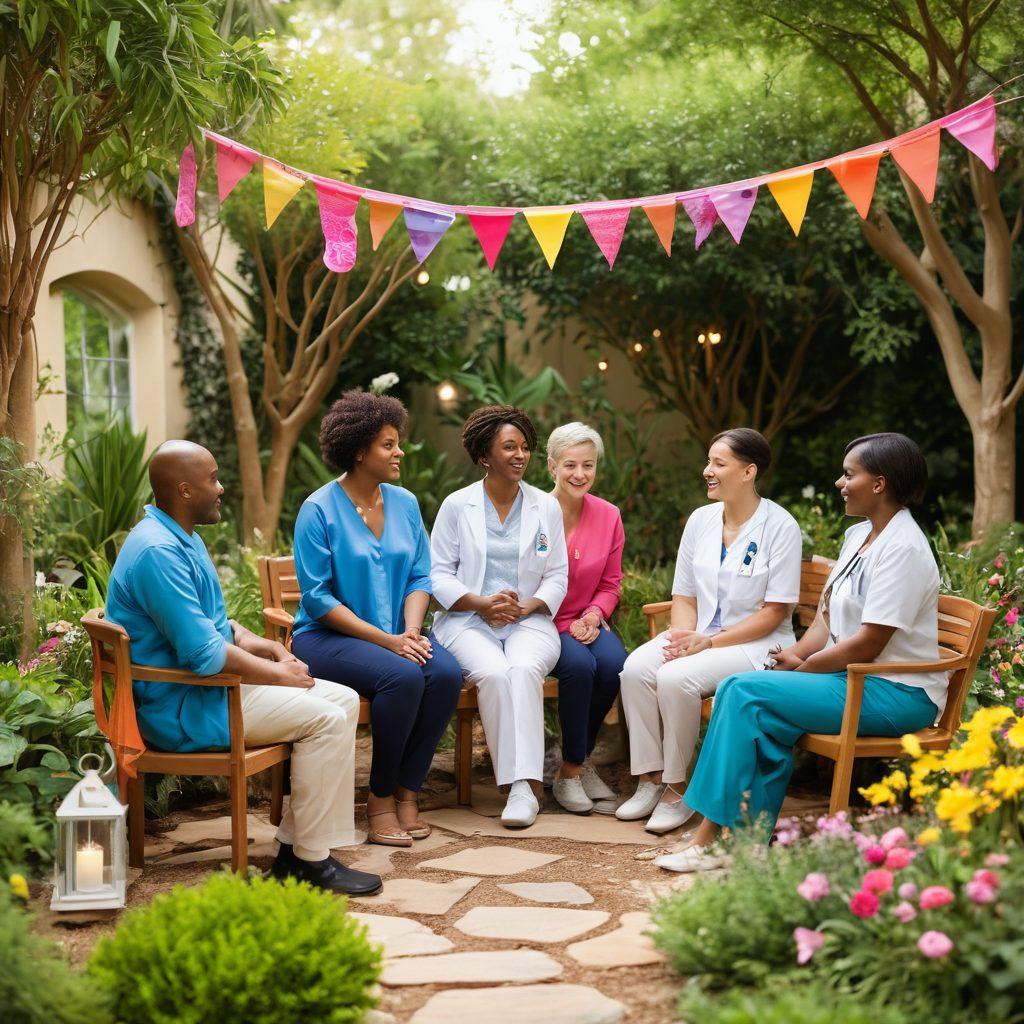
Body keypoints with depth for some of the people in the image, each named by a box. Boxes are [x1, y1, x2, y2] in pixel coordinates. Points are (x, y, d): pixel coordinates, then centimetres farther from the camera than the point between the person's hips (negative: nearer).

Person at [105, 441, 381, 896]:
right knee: (325, 718, -19)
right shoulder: (157, 551, -21)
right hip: (179, 708, -11)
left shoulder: (185, 540, 14)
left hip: (206, 687, 11)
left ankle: (293, 847, 3)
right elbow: (204, 654, -26)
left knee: (344, 699, 3)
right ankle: (312, 862, -10)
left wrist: (274, 651, 5)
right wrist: (279, 675, -14)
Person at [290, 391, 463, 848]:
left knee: (446, 673, -26)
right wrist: (386, 640, -19)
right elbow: (317, 597, -13)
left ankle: (407, 791, -11)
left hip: (397, 634, 5)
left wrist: (411, 631, -11)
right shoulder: (319, 510, -9)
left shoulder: (404, 503, 9)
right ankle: (380, 798, -14)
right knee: (402, 677, -33)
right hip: (328, 636, -5)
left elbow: (420, 577, 9)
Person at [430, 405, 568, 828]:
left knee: (523, 669, -33)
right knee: (493, 672, -33)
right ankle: (522, 782, -28)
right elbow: (438, 573, 5)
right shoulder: (457, 505, 7)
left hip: (529, 620, 1)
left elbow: (557, 577, 12)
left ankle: (524, 785, -37)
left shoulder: (546, 507, 13)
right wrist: (482, 603, -11)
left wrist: (527, 606, -8)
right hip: (468, 621, -1)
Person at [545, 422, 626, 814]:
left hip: (586, 621, 4)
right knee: (579, 665, -33)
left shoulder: (608, 516, 3)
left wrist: (593, 616, -9)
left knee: (614, 662, -28)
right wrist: (564, 627, -14)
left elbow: (611, 584, 12)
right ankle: (570, 771, -13)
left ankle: (577, 763, -7)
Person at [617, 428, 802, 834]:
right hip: (697, 636, 6)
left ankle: (677, 789, -15)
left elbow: (774, 612, -11)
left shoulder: (780, 526, -7)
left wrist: (709, 642, -18)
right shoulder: (700, 520, 11)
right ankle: (650, 780, -14)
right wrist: (683, 636, -9)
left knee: (676, 677, -32)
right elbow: (684, 595, 13)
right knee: (636, 668, -24)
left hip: (754, 644, -6)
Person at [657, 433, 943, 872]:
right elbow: (829, 618, 16)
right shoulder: (859, 535, 15)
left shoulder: (902, 548, -15)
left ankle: (712, 838, -14)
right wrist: (794, 654, -1)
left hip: (895, 692, -9)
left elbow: (868, 644, -19)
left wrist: (803, 665, -9)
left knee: (746, 691, -19)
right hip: (850, 676, 9)